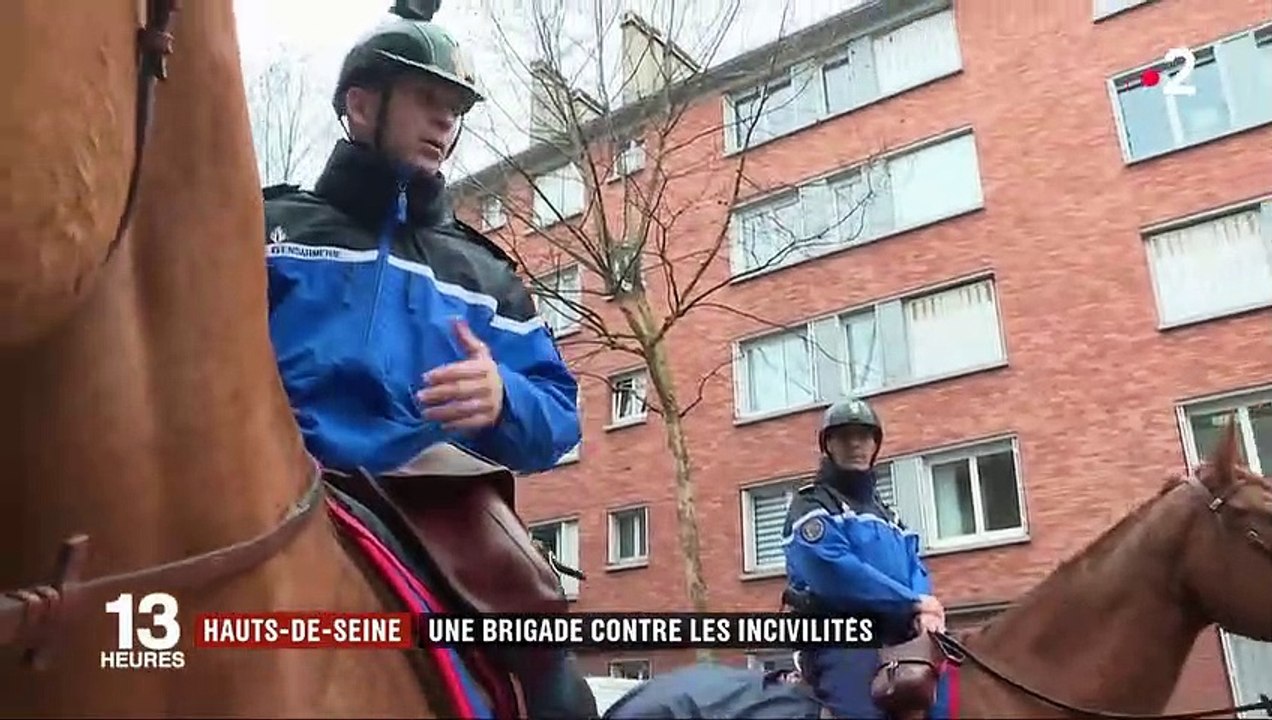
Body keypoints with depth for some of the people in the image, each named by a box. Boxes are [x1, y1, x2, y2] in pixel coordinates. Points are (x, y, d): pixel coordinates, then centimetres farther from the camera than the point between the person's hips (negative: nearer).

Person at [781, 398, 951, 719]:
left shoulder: (885, 513, 27)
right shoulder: (813, 506, 1)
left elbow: (914, 568, 15)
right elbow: (835, 573, -15)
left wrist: (924, 612, -9)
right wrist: (913, 603, -11)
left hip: (897, 640, 8)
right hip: (840, 640, -8)